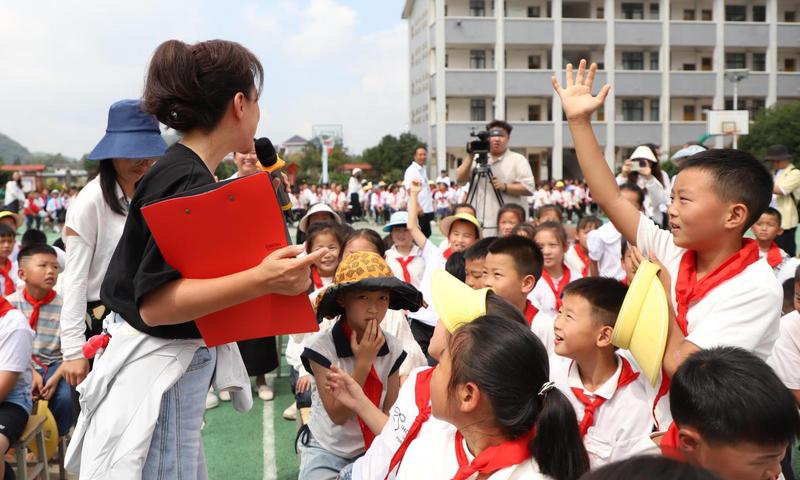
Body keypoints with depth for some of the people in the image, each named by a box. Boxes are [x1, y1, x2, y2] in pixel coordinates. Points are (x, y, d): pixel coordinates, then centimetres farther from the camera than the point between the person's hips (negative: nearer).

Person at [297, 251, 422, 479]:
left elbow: (391, 411, 0)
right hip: (327, 451, -3)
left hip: (373, 449, 3)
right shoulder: (321, 346, -19)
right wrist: (364, 362, -25)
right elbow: (338, 415, -19)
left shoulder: (392, 348, -8)